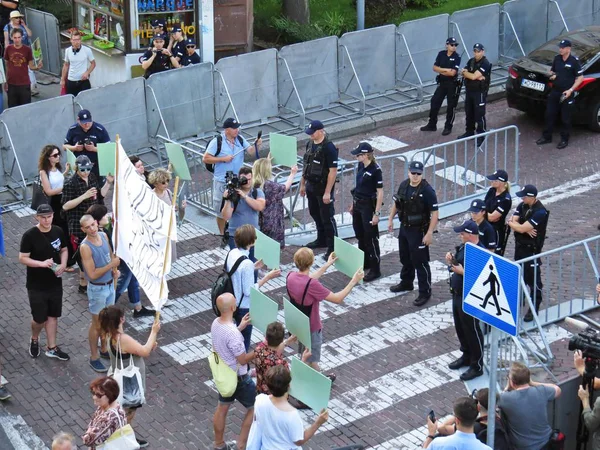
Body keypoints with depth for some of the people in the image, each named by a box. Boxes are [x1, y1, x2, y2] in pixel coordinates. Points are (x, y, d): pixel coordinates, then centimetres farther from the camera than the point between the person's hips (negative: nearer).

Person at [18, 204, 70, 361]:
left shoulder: (58, 232, -4)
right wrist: (42, 263, -29)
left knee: (53, 316, 14)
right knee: (40, 318, 4)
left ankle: (52, 348, 29)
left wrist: (63, 264, -10)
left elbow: (64, 250, 10)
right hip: (36, 286, -4)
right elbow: (22, 258, -15)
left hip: (55, 283, 4)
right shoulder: (29, 235, -18)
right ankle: (34, 340, 35)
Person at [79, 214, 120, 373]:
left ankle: (104, 349, 41)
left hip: (110, 284, 7)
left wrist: (115, 270, -3)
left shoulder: (103, 236, -5)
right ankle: (94, 358, 20)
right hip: (97, 289, -7)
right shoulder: (85, 247, -26)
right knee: (97, 324, 6)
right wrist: (111, 265, -24)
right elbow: (93, 274, -25)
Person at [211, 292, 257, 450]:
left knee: (222, 407, 23)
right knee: (254, 408, 12)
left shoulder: (215, 323, -8)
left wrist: (240, 327, 11)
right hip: (238, 377, -8)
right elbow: (243, 360, -25)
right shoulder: (232, 333, -34)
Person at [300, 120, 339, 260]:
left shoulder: (328, 148, -21)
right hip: (311, 187, 8)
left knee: (327, 218, -2)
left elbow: (333, 171, -22)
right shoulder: (310, 144, 5)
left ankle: (332, 248, 5)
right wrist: (303, 184, 17)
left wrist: (327, 192, -23)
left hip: (323, 188, -8)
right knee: (315, 214, 20)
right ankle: (321, 240, 38)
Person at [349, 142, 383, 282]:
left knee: (370, 238, -1)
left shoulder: (375, 170, -20)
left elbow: (380, 193, -18)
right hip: (358, 204, 8)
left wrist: (376, 213, -18)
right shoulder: (360, 166, 4)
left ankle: (375, 270, 8)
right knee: (360, 235, 19)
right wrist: (353, 204, 18)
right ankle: (365, 263, 36)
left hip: (368, 206, -8)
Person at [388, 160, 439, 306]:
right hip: (404, 228, 7)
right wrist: (390, 219, 14)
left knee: (420, 262, -3)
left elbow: (435, 213, -21)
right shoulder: (404, 185, 0)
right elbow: (396, 202, 16)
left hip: (418, 231, -7)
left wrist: (429, 233, -24)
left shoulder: (427, 190, -21)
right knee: (405, 258, 23)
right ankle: (406, 283, 43)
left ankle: (425, 293, 6)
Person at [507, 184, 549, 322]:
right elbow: (514, 225, -4)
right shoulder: (522, 206, 1)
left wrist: (510, 223, -7)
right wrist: (526, 228, -22)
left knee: (533, 279, -1)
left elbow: (521, 228, -25)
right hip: (519, 245, 8)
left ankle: (534, 308, 7)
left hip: (532, 249, -8)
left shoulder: (540, 212, -24)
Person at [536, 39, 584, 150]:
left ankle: (564, 140, 16)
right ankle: (546, 137, 22)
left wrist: (571, 90, -18)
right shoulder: (556, 58, 5)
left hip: (566, 94, -6)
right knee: (549, 115, 10)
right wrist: (552, 75, -5)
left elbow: (580, 77, -10)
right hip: (554, 92, 6)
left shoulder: (574, 61, -12)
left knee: (565, 118, 4)